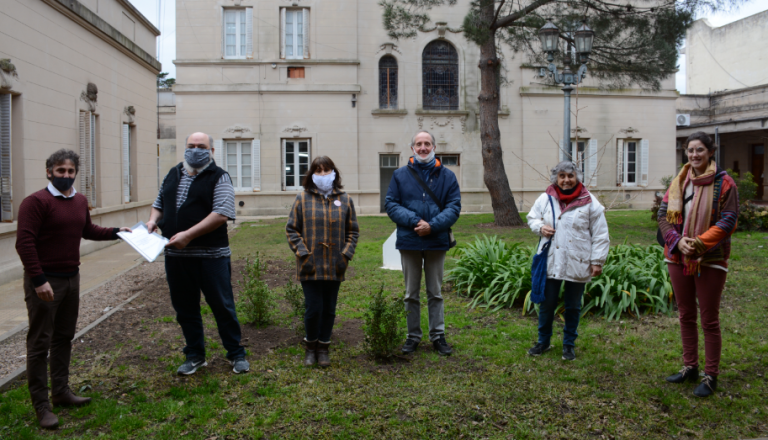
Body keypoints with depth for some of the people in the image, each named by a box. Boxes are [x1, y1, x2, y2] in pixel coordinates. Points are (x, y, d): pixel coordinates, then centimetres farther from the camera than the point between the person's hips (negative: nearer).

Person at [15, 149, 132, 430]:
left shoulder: (80, 201, 9)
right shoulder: (36, 202, -14)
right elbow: (24, 243, -19)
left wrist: (115, 232, 11)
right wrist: (38, 280, -24)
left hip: (71, 278, 8)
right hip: (45, 281, -7)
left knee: (64, 337, 16)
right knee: (40, 342, 0)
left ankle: (61, 391, 29)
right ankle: (41, 405, 7)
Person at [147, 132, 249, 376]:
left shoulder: (219, 177, -5)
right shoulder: (173, 175, 15)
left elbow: (221, 214, -16)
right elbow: (159, 204, 24)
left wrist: (188, 234, -21)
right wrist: (153, 220, 1)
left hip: (211, 256, -5)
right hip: (175, 256, 6)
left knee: (222, 306, 2)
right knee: (185, 308, 13)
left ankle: (236, 354, 17)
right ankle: (195, 355, 28)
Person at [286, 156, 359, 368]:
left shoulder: (345, 199, 6)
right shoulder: (303, 198, 1)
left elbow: (353, 231, 11)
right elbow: (292, 229, 1)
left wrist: (346, 254, -1)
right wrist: (303, 253, -8)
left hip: (335, 268, 2)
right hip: (310, 267, -2)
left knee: (329, 309, 9)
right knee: (313, 308, -3)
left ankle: (323, 348, 25)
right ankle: (311, 346, 21)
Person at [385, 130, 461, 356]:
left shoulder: (447, 176, 1)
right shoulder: (400, 175, 1)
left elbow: (454, 206, -5)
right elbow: (391, 204, -5)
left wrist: (432, 225, -19)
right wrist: (414, 221, -19)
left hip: (437, 242, 0)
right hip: (409, 242, 0)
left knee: (435, 293, 11)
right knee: (411, 293, 11)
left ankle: (438, 336, 22)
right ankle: (413, 336, 23)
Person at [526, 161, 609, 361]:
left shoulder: (589, 202, -4)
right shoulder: (545, 199, 2)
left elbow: (600, 234, -2)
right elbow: (532, 217, 16)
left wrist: (597, 260, -5)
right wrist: (540, 227, -7)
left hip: (577, 264, -1)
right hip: (551, 262, 2)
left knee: (573, 306, 11)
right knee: (547, 303, 9)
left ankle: (569, 344, 28)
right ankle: (543, 341, 27)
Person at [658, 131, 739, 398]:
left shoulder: (724, 183, -7)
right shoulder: (678, 183, 7)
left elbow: (728, 221, -13)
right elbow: (664, 215, 2)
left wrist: (699, 244, -23)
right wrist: (677, 240, -15)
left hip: (710, 260, -5)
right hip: (678, 258, 5)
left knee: (709, 320, 3)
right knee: (686, 316, 15)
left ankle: (711, 376, 15)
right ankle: (690, 368, 30)